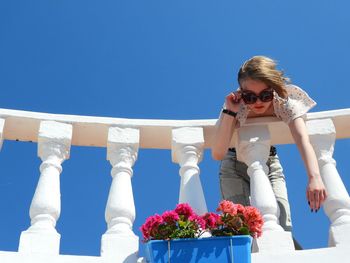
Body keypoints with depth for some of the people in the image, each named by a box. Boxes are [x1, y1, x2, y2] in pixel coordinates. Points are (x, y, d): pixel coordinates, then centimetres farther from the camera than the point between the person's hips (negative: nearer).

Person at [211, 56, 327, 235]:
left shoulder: (284, 103, -24)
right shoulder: (236, 108, -27)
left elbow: (303, 140, -39)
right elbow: (217, 154, -35)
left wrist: (314, 177, -56)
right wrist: (229, 112, -43)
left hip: (270, 163, 1)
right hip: (235, 165, -1)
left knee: (282, 226, -13)